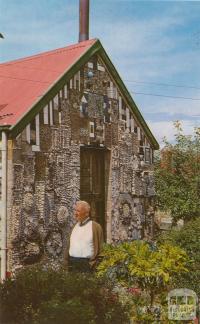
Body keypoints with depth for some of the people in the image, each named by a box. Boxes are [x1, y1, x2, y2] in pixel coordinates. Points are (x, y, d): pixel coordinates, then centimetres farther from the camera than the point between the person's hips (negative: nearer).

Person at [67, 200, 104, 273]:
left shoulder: (95, 226, -6)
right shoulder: (75, 226, 14)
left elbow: (99, 249, -8)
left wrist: (92, 265, -11)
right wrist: (68, 263, 11)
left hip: (86, 264, -6)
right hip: (72, 264, 6)